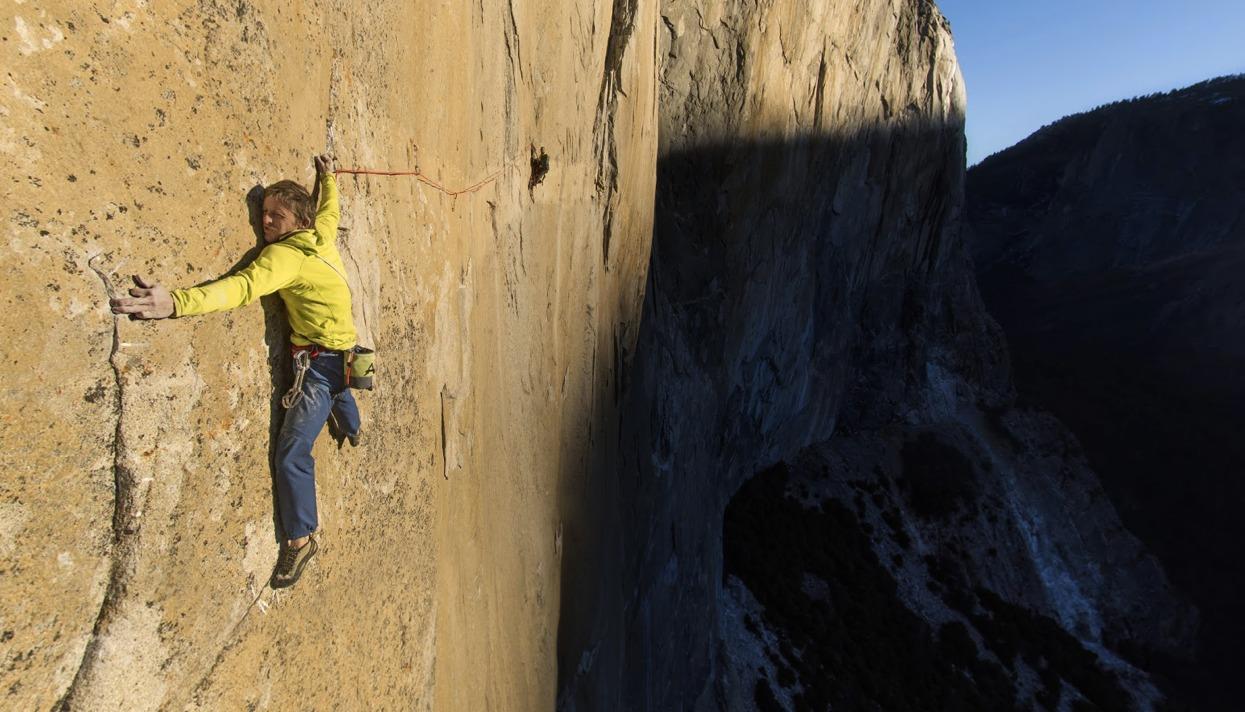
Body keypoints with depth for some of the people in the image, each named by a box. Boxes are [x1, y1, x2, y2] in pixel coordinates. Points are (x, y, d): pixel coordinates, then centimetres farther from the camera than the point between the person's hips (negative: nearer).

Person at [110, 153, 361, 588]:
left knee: (293, 451, -8)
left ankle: (301, 539, 1)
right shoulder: (322, 235, 0)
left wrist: (177, 302, -54)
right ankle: (351, 430, 76)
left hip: (321, 363, -10)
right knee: (337, 391, 43)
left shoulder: (285, 254, -23)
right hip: (345, 354, 10)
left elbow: (244, 286, -41)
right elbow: (330, 208, 23)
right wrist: (328, 178, 42)